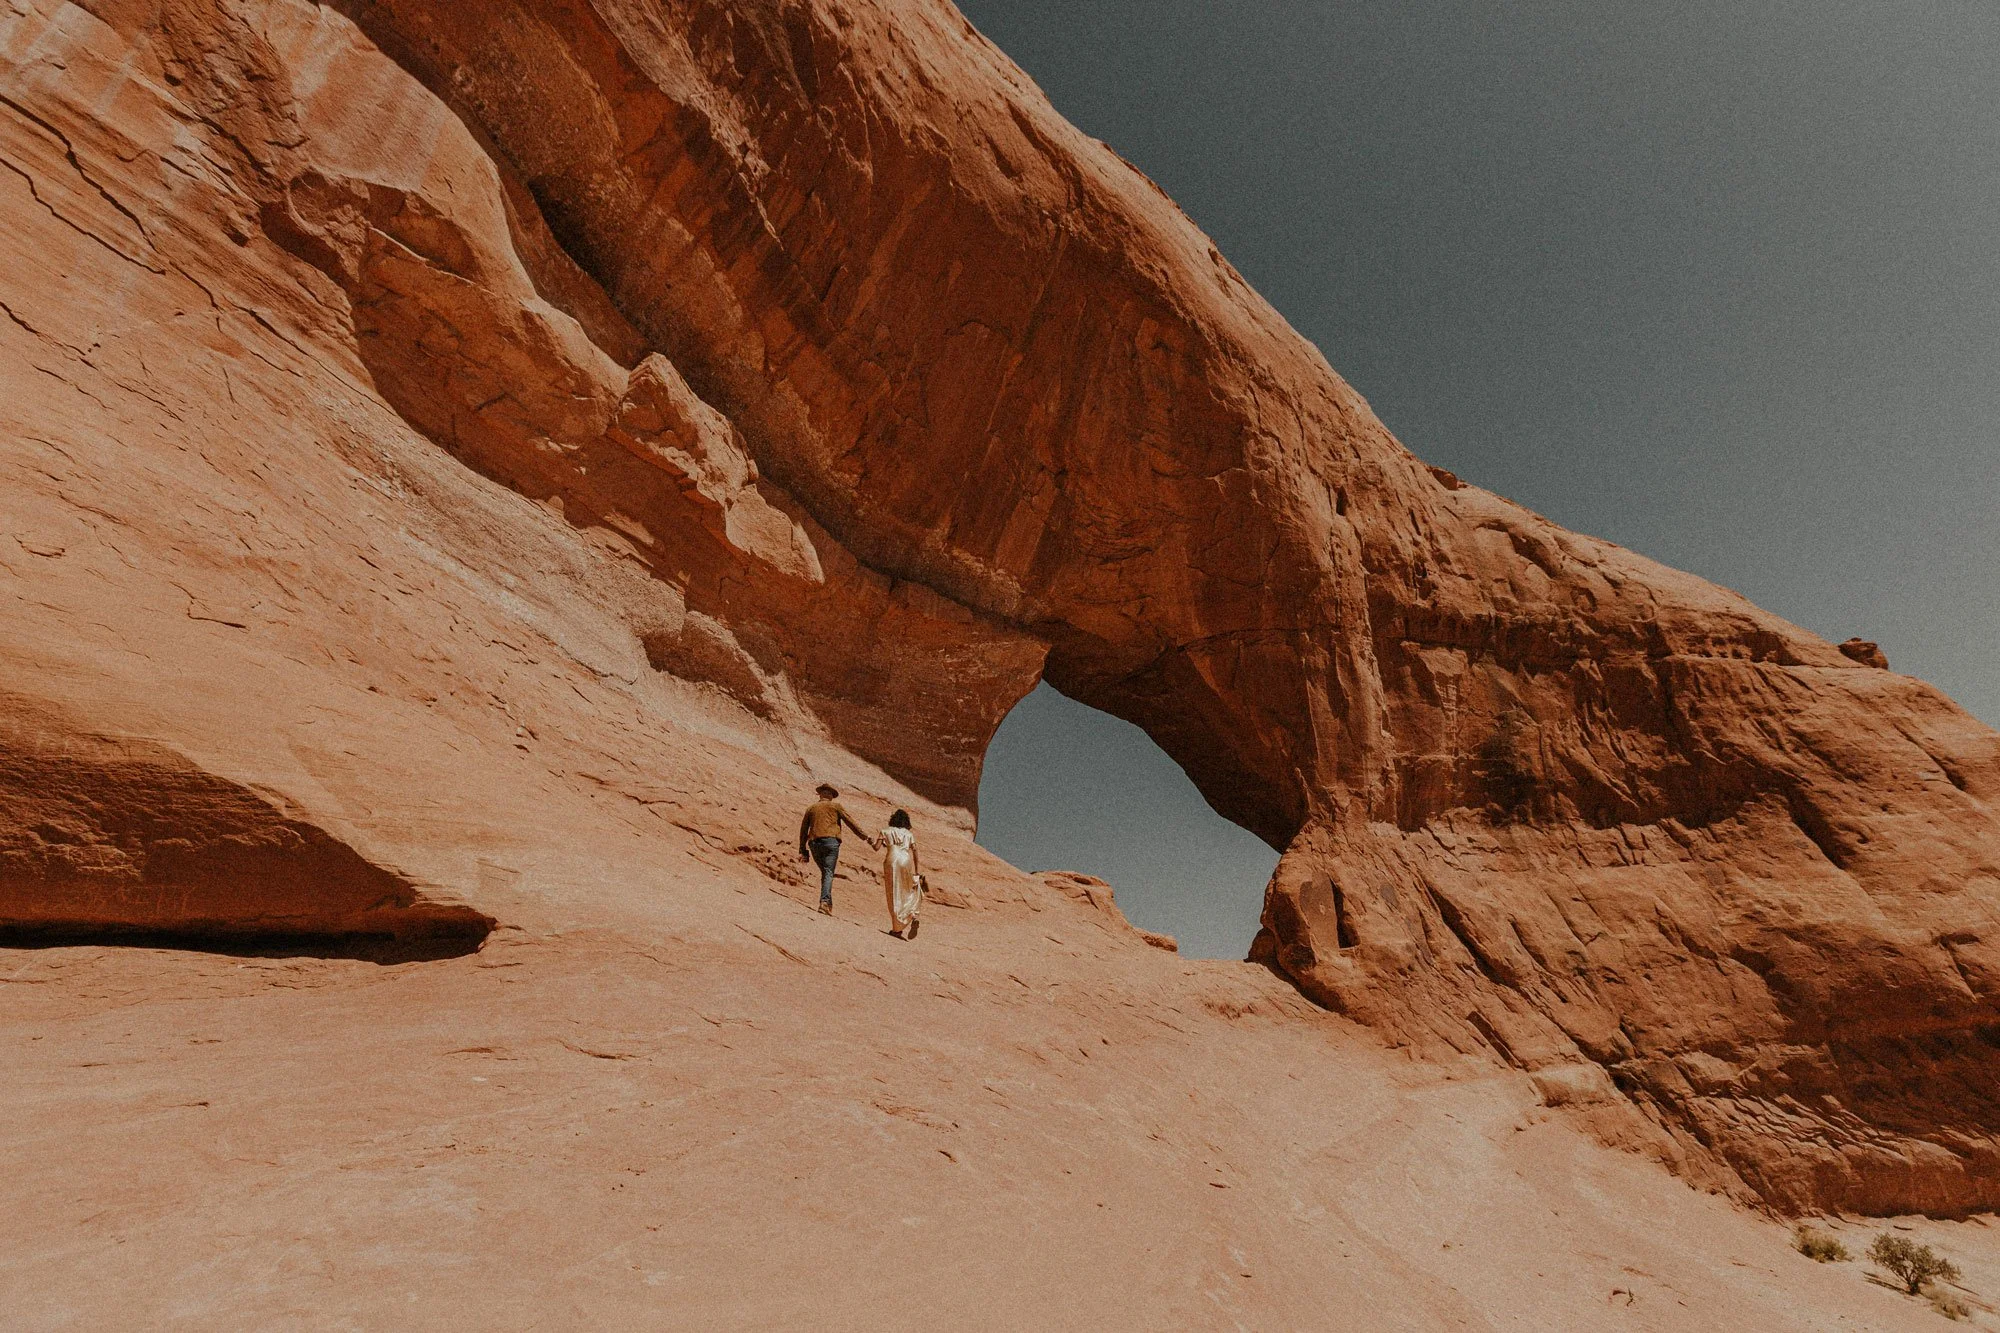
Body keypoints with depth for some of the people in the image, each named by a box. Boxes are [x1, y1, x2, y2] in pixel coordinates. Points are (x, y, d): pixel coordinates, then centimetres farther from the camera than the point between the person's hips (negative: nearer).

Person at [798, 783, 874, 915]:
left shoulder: (811, 808, 20)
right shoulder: (835, 806, 10)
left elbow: (803, 830, 16)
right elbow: (850, 822, 6)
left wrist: (802, 851, 17)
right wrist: (865, 837, 8)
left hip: (814, 844, 4)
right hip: (830, 841, -4)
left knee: (824, 872, 16)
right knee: (828, 873, -8)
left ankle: (828, 902, 11)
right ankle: (824, 901, -24)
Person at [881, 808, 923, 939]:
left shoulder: (886, 832, 12)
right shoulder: (909, 833, 14)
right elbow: (914, 851, 6)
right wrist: (916, 869, 9)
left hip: (891, 861, 0)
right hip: (906, 860, 1)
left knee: (894, 894, 6)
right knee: (911, 889, 16)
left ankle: (897, 927, 6)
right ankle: (913, 914, -9)